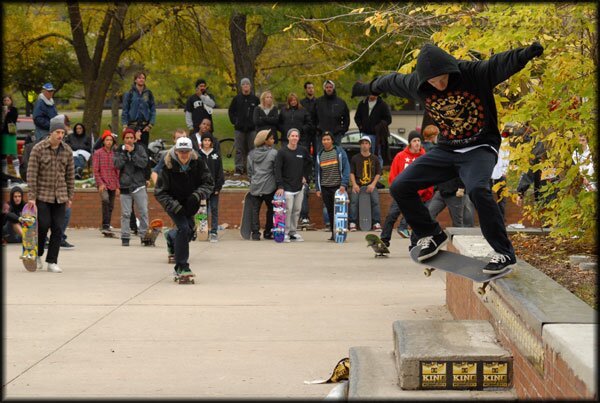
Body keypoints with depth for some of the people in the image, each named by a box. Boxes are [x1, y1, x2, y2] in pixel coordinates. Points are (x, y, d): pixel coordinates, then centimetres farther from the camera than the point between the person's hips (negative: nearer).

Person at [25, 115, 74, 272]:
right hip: (42, 195, -3)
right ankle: (38, 255, 18)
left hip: (60, 197, 3)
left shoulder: (67, 150, 5)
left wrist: (70, 196, 9)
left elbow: (70, 175, 11)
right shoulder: (38, 149, -7)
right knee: (43, 226, -7)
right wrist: (31, 197, -13)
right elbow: (31, 174, -8)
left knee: (58, 229, -1)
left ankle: (52, 262, 6)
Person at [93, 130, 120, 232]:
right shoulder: (98, 153, 1)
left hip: (112, 185, 4)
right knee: (105, 200, -27)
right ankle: (105, 225, -25)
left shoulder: (114, 154, 12)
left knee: (111, 207, 4)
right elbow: (96, 170, -3)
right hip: (102, 184, -4)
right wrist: (100, 183, -13)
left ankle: (107, 226, 16)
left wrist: (118, 187, 10)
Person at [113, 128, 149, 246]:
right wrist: (124, 152, -12)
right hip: (125, 186, 0)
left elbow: (144, 163, -10)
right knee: (125, 214, 1)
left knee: (144, 212, -3)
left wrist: (132, 152, -14)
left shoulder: (139, 148, 4)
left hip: (139, 185, 0)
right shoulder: (119, 151, 6)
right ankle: (125, 237, 6)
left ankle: (144, 235, 5)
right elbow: (117, 165, -9)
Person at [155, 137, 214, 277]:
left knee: (189, 231, 13)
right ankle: (181, 266, -13)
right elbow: (159, 192, -18)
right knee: (184, 228, -22)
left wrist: (197, 195, -28)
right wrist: (174, 206, -29)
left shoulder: (198, 163, -16)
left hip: (190, 205, 4)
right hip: (174, 204, -4)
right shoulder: (168, 166, -23)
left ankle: (172, 236, 51)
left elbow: (208, 184, -9)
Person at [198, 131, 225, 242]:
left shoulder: (216, 155, 5)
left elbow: (220, 173, 4)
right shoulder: (198, 155, 3)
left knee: (214, 210, 0)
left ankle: (214, 232, 1)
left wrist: (218, 187, -4)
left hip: (214, 187, 0)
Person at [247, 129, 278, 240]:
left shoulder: (251, 154, 7)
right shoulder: (273, 153, -7)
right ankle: (268, 232, 12)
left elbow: (249, 171, 11)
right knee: (271, 209, 11)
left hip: (255, 187, 3)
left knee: (255, 210, 5)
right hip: (269, 187, -3)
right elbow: (276, 170, -5)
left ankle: (255, 233, -1)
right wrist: (278, 185, 5)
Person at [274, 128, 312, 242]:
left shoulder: (303, 151, 6)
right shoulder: (282, 152, -6)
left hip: (299, 187, 5)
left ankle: (293, 232, 16)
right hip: (287, 187, -5)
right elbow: (277, 169, -9)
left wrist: (305, 176, 14)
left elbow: (309, 163, 25)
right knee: (287, 210, -10)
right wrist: (280, 186, -17)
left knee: (297, 211, 8)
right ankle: (285, 233, -2)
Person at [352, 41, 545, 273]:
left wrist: (525, 54, -55)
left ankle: (504, 253, -25)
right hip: (446, 150, 6)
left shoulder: (475, 73, -19)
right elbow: (392, 81, 17)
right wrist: (368, 88, 34)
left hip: (480, 149, -6)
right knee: (400, 187, 0)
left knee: (477, 189, -34)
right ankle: (432, 236, 17)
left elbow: (502, 63, -35)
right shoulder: (416, 84, -4)